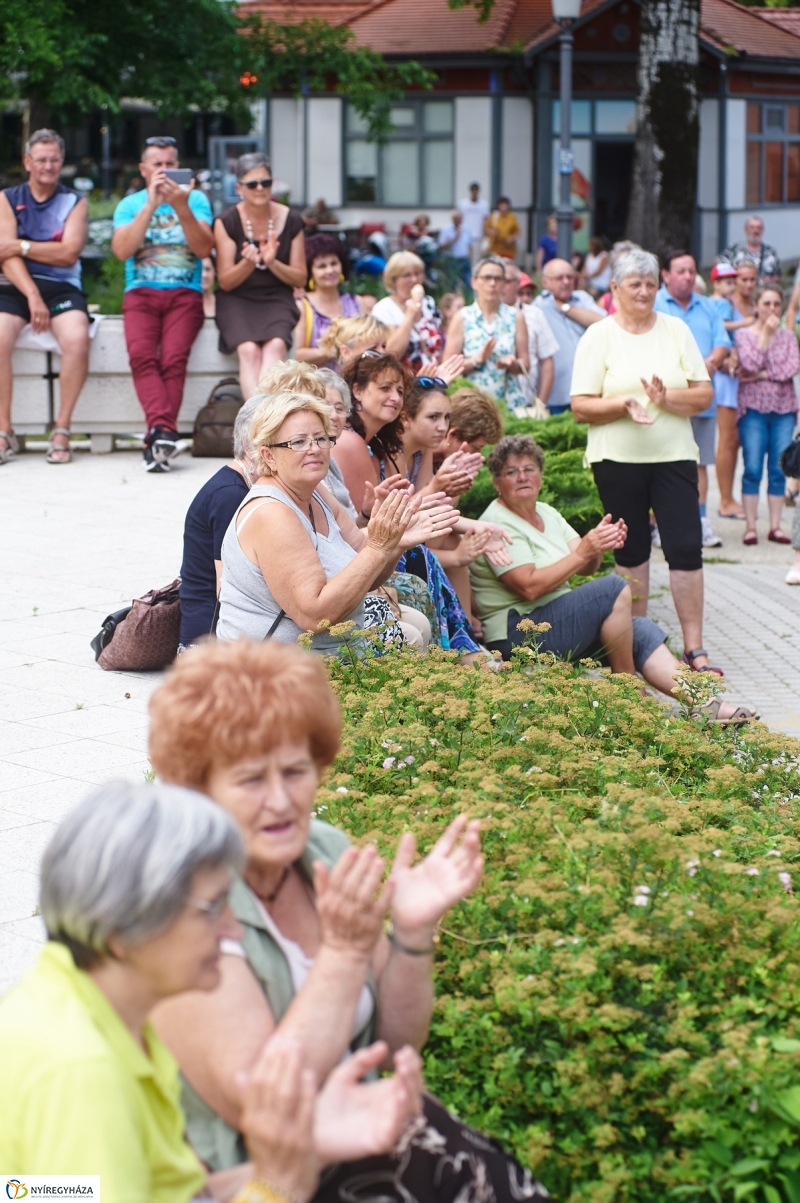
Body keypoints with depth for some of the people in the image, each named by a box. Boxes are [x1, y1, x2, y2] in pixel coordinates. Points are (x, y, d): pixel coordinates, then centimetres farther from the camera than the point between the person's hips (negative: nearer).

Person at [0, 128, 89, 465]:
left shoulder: (75, 202, 9)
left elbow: (69, 253, -5)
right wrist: (32, 296, -16)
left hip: (61, 287, 0)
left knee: (77, 339, -31)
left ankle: (62, 429, -18)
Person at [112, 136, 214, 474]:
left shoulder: (196, 199, 12)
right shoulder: (130, 204, 14)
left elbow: (204, 249, -3)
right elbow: (122, 250, -5)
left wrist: (181, 207, -15)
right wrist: (151, 204, -9)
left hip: (185, 293, -1)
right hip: (141, 293, 1)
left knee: (174, 357, -27)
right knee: (142, 354, -28)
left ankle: (157, 441, -32)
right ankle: (164, 431, -44)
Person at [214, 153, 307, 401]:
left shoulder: (291, 221, 3)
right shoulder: (227, 222, -2)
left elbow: (300, 279, 5)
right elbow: (226, 282, -2)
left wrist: (272, 263, -14)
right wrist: (248, 263, -22)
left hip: (277, 299, 1)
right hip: (238, 299, -1)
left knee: (276, 345, -31)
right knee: (249, 349, -31)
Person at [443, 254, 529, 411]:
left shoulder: (515, 317, 8)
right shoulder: (462, 318, 4)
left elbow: (524, 366, 7)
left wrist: (511, 363, -13)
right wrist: (477, 360, -14)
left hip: (510, 403, 1)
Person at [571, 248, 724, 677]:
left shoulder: (676, 330, 7)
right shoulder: (598, 336, 1)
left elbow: (704, 395, 3)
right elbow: (580, 406, -4)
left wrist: (667, 398, -16)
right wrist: (624, 404, -20)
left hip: (674, 455, 1)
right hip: (618, 459, -1)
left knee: (686, 548, -6)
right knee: (631, 551, 7)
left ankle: (694, 649, -2)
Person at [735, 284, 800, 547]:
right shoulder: (744, 334, 3)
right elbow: (750, 364, -13)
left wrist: (761, 375, -11)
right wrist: (766, 333, -9)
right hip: (753, 409, -3)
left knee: (779, 470, 2)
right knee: (753, 469, -5)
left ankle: (775, 527, 6)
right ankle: (750, 526, -2)